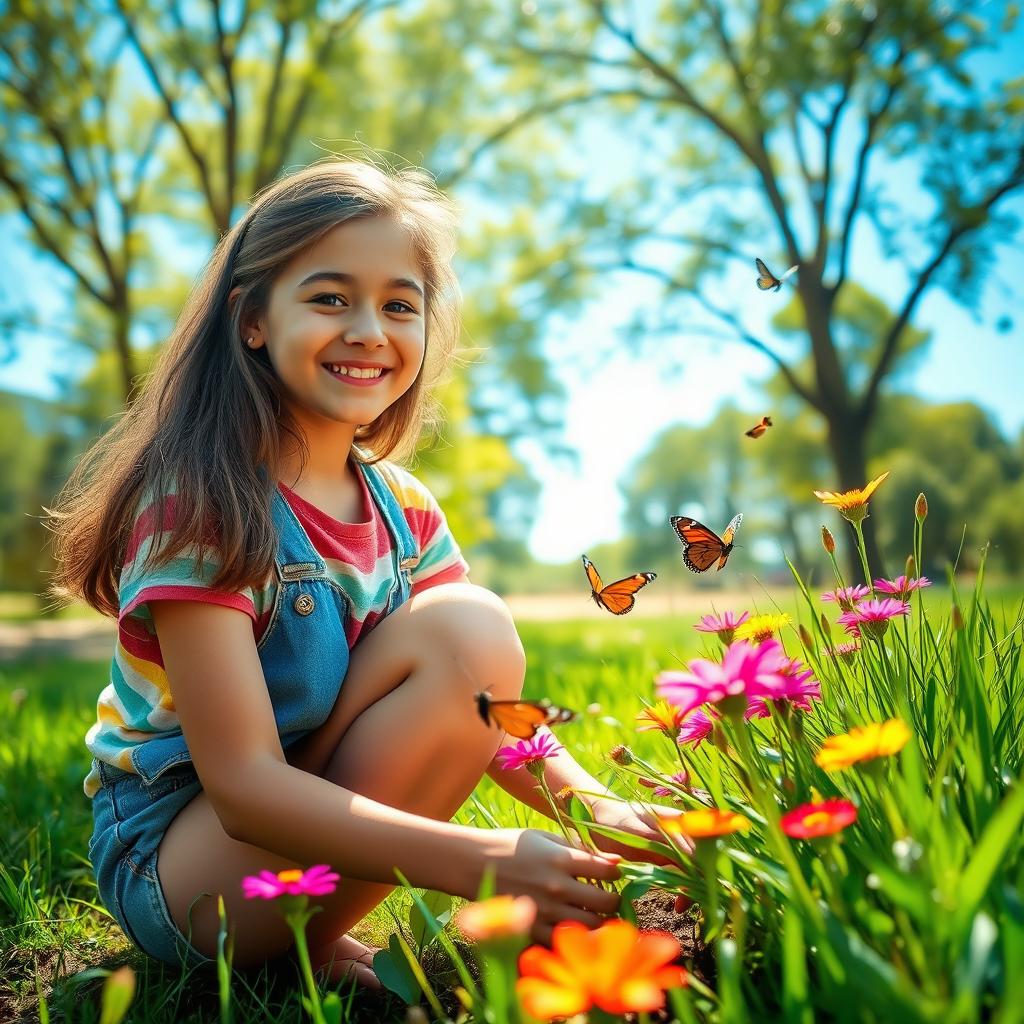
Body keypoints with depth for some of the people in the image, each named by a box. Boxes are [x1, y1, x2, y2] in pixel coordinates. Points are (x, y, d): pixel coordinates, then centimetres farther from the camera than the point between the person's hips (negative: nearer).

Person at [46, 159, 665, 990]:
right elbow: (243, 784, -26)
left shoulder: (404, 509, 1)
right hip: (168, 864, -7)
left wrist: (593, 805, -18)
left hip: (306, 842, 7)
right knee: (469, 628, -22)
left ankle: (316, 936, -6)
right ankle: (309, 949, -9)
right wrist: (481, 860, -36)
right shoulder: (199, 505, -21)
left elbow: (483, 708, 0)